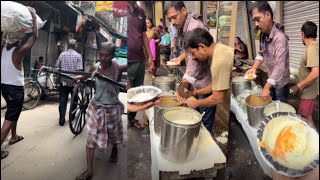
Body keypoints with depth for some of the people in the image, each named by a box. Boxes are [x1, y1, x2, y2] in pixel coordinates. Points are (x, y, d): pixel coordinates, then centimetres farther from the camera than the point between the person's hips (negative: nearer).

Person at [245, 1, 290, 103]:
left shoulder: (279, 38, -29)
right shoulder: (263, 35, -4)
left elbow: (280, 67, -33)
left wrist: (266, 88, -34)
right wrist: (253, 68, -7)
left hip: (280, 81, -7)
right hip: (271, 79, 7)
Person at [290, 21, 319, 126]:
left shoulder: (311, 48, -24)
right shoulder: (315, 46, 6)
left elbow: (315, 73, -34)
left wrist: (298, 86, -27)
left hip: (308, 91, -9)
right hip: (308, 89, 9)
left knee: (306, 118, 3)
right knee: (303, 115, 21)